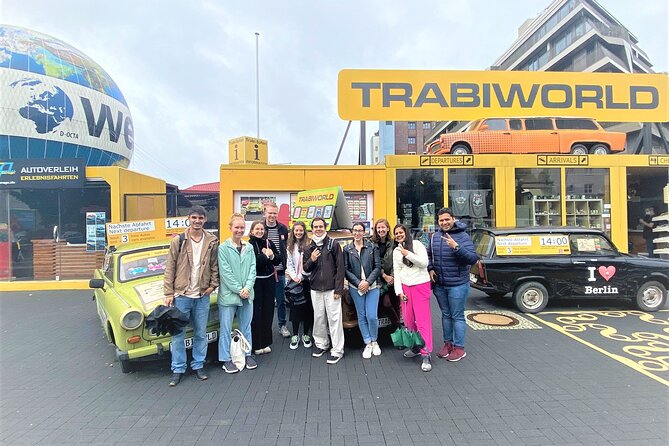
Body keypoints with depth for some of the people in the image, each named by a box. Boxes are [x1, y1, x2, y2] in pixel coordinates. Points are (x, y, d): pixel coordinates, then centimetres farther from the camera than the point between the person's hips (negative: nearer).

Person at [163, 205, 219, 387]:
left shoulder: (212, 242, 0)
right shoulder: (178, 241, -5)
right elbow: (170, 268, -4)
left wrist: (213, 285, -3)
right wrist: (168, 293, -6)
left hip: (202, 296, 2)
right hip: (181, 295, -1)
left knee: (201, 334, 12)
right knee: (178, 334, 7)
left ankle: (198, 365, 27)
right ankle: (178, 369, 20)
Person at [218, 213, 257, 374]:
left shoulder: (249, 248, 8)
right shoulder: (223, 248, -7)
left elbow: (252, 269, 3)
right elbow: (225, 272, -12)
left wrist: (247, 288, -11)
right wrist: (239, 290, -14)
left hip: (247, 294, 4)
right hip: (228, 294, -4)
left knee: (246, 326, 15)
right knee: (226, 328, 6)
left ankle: (247, 354, 29)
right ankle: (226, 359, 18)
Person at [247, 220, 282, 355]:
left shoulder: (269, 243, 7)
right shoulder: (249, 245, -7)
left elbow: (279, 260, 7)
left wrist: (272, 256, -12)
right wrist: (265, 255, -15)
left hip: (269, 280, 5)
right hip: (255, 281, -5)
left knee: (268, 311, 10)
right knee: (256, 312, 1)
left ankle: (266, 342, 22)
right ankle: (256, 344, 13)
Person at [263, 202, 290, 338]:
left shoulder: (283, 228, 4)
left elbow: (287, 248, 10)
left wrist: (286, 265, 7)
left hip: (280, 271, 2)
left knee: (281, 300, 11)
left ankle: (282, 325, 25)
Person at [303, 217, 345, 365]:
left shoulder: (333, 244, -3)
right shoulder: (309, 248, 10)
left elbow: (340, 267, -6)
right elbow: (306, 268, 14)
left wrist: (338, 289, -10)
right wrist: (311, 260, -8)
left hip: (331, 289, -4)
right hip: (315, 289, 4)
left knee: (334, 318, -2)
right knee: (319, 318, 12)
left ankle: (337, 350, 7)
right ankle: (321, 343, 29)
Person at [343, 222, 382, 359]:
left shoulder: (372, 247, 2)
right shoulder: (347, 249, 3)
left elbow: (377, 267, -1)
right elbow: (346, 269, 0)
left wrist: (368, 282, -12)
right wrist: (358, 283, -9)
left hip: (372, 286, -1)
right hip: (355, 287, 1)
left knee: (372, 316, -5)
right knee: (361, 316, 7)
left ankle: (374, 342, 19)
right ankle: (368, 344, 21)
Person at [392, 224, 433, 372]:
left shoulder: (416, 244, -2)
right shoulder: (396, 251, 13)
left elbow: (424, 263, -11)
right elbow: (396, 272, 10)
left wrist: (408, 254, -17)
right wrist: (399, 291, 2)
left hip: (420, 285, -5)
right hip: (405, 287, 5)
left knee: (422, 320, -6)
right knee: (408, 319, 6)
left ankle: (426, 354, -2)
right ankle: (415, 347, 23)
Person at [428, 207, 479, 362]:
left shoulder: (463, 236, -12)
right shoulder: (434, 237, 5)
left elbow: (473, 259, -21)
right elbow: (429, 255, 19)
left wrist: (456, 247, -32)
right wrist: (431, 268, 2)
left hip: (457, 285, -5)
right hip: (439, 285, 6)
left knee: (457, 316, 4)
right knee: (446, 315, 17)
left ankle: (459, 348, 17)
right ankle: (447, 343, 31)